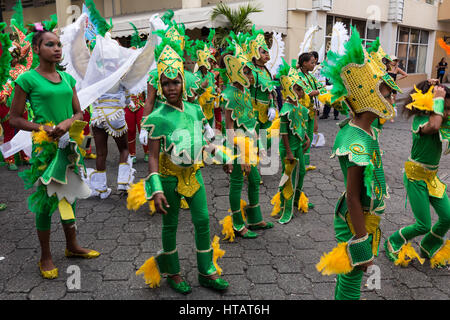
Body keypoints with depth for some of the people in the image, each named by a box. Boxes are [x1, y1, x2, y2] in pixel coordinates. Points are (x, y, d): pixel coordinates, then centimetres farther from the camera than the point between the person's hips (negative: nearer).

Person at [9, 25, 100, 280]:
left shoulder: (67, 78, 8)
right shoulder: (28, 80, -7)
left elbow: (79, 113, 9)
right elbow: (15, 118, -4)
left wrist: (68, 122, -11)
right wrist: (42, 128, -18)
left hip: (69, 144, 5)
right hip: (45, 147, -5)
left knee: (69, 197, 16)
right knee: (46, 201, 3)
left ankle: (72, 246, 33)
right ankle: (46, 257, 20)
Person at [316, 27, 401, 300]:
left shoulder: (369, 132, 3)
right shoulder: (357, 141, -27)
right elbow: (353, 197, -25)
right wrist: (363, 246, -21)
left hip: (368, 218, 9)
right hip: (356, 223, -9)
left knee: (348, 279, 25)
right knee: (351, 283, 7)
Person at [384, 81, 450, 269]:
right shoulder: (420, 120, -21)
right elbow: (434, 126, -43)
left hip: (432, 176, 8)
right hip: (416, 176, -7)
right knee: (424, 225, -4)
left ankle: (429, 248, 34)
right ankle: (394, 243, 23)